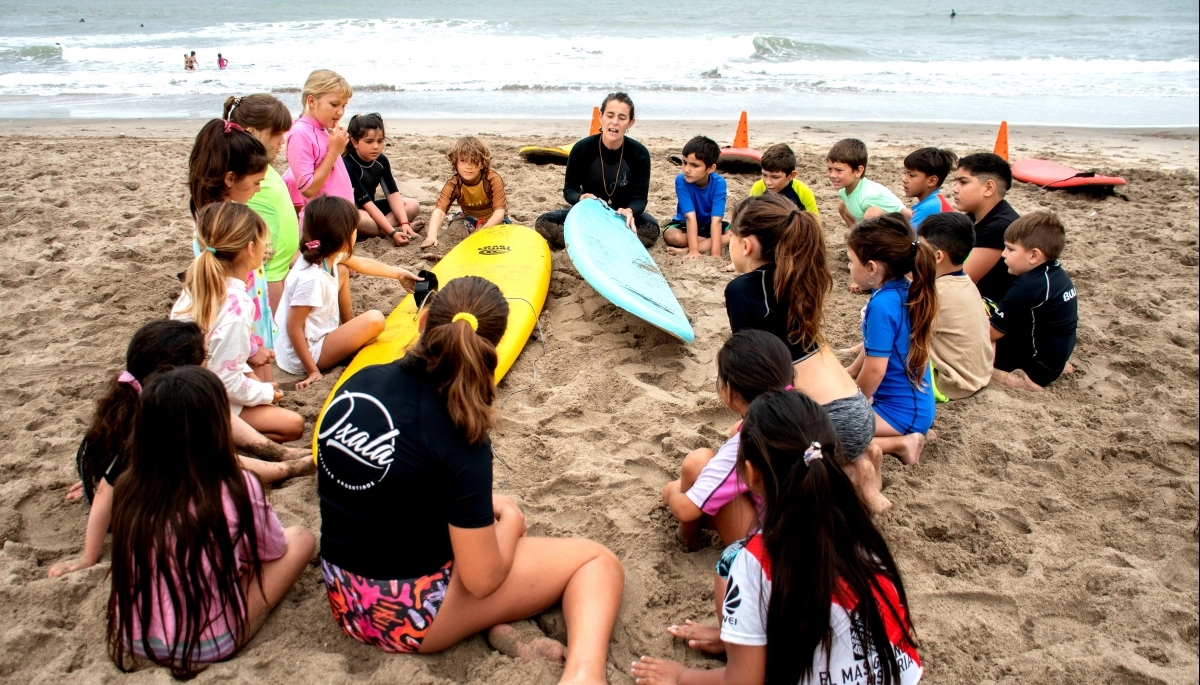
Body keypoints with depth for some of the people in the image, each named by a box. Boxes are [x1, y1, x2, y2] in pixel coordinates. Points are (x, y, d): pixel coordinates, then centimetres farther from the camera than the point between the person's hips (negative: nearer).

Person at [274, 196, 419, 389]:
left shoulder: (326, 255, -6)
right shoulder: (312, 279, -33)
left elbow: (362, 264, 14)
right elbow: (293, 328, -28)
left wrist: (398, 273, 25)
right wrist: (312, 371, -22)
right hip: (308, 353, -9)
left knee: (342, 271, 13)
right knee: (374, 320, -21)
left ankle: (350, 330, 22)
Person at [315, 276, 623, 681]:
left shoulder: (358, 382, -6)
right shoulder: (458, 438, -25)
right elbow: (481, 580, -19)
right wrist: (510, 520, 2)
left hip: (344, 600, 7)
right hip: (413, 616, -7)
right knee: (599, 562, 5)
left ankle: (494, 626, 7)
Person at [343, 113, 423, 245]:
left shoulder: (381, 161, -3)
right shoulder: (348, 166, -25)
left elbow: (392, 193, -8)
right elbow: (366, 203, -29)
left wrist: (404, 223, -23)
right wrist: (392, 233, -35)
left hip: (369, 209, 8)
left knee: (413, 205, -4)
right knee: (360, 219, -42)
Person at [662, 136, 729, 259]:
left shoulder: (719, 183, -25)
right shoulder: (681, 180, -26)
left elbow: (716, 220, -31)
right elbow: (690, 217, -31)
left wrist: (715, 254, -40)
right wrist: (694, 250, -38)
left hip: (709, 225, 1)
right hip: (685, 224, -1)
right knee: (671, 235, -33)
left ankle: (686, 250, -27)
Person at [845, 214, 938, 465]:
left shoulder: (882, 304, -25)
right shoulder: (905, 291, 1)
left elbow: (875, 369, -21)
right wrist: (848, 374, 25)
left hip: (902, 411, -10)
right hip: (916, 402, 10)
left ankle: (899, 443, -11)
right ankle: (913, 431, 12)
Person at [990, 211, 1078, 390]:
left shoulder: (1028, 285, -26)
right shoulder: (1057, 274, 3)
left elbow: (994, 332, -19)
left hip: (1037, 367, -9)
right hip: (1057, 356, 9)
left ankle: (1018, 379, -16)